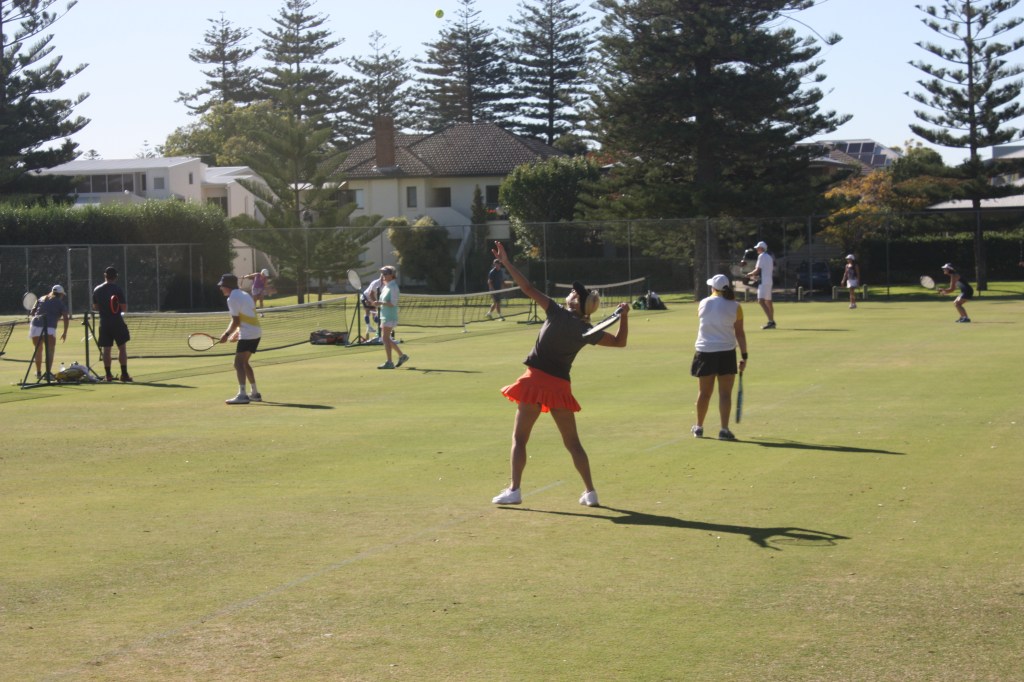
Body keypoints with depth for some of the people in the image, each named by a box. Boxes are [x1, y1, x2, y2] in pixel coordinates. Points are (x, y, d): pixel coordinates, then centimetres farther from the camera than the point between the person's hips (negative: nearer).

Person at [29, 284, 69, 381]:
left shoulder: (41, 299, 22)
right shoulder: (60, 303, 12)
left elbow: (32, 312, 19)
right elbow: (65, 317, 3)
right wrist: (65, 332, 7)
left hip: (35, 324, 4)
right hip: (49, 327, -4)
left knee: (38, 349, 18)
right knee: (50, 349, -2)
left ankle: (38, 373, 28)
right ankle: (48, 372, -17)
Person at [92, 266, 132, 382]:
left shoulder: (97, 290, 4)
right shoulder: (118, 289, -9)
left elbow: (95, 307, 12)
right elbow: (124, 307, -10)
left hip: (104, 323, 4)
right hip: (117, 322, -4)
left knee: (106, 349, 7)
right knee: (122, 348, 2)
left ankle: (108, 374, 6)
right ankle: (124, 374, -1)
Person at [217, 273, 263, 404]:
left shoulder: (232, 299, -10)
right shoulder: (244, 295, 18)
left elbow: (236, 321, -14)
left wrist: (226, 334, -6)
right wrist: (238, 332, 21)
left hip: (247, 335, -10)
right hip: (256, 333, 10)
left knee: (239, 363, -12)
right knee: (244, 362, 19)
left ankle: (242, 395, -23)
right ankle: (255, 394, 23)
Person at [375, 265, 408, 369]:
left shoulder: (393, 287, -13)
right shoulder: (385, 287, 14)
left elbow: (393, 303, -21)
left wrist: (381, 303, -27)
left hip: (390, 316, -10)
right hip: (384, 315, 10)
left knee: (385, 338, -10)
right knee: (386, 339, 14)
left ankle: (389, 363, -9)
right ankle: (402, 356, 22)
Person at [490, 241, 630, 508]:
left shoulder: (557, 313, -7)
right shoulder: (587, 331, 0)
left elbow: (528, 289, -9)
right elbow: (620, 342, 10)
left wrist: (506, 262, -4)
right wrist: (624, 316, 11)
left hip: (536, 379, -3)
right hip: (561, 385, 3)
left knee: (519, 438, 6)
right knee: (572, 442, 11)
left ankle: (514, 490, 1)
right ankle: (590, 492, 10)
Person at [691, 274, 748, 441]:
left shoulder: (703, 303, 3)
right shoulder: (734, 306, -4)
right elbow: (739, 333, -4)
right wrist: (744, 356, 0)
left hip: (704, 351, 2)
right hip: (726, 352, -2)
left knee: (704, 393, 13)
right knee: (725, 394, 0)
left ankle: (699, 427, 25)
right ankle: (724, 430, -5)